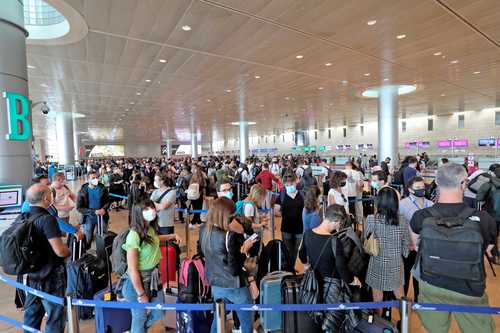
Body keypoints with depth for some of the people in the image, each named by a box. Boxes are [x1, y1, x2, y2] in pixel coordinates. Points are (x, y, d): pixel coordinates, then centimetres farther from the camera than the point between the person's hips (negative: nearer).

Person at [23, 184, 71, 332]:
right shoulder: (47, 219, -24)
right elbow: (60, 251, -27)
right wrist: (70, 251, -7)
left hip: (31, 275, 8)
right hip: (51, 277, -8)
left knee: (31, 317, 22)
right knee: (55, 318, 8)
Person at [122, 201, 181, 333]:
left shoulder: (150, 228, -6)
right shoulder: (134, 236, -29)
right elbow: (132, 270, -24)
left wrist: (172, 236, 11)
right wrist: (141, 294, -17)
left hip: (153, 276, 8)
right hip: (139, 280, -8)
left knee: (159, 313, 22)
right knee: (140, 316, 16)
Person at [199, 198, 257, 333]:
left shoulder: (204, 230, -8)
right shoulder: (229, 236, -29)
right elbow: (234, 269, -26)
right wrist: (245, 249, -16)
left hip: (215, 284, 7)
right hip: (235, 287, -6)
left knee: (218, 318, 28)